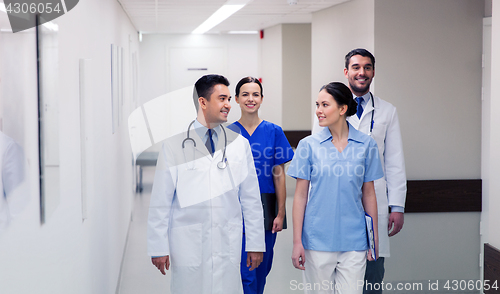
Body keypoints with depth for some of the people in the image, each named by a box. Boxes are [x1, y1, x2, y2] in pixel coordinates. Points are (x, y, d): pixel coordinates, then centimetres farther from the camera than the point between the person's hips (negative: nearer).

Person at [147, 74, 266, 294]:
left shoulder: (240, 144, 7)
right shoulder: (174, 146, 0)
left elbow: (251, 200, 8)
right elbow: (160, 202, 0)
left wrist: (256, 244, 6)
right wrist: (158, 247, -3)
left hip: (228, 245, 2)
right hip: (188, 247, -2)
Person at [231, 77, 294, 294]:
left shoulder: (274, 132, 2)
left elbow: (279, 176, 2)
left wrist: (280, 214, -2)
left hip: (266, 208, 2)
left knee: (262, 270, 10)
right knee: (245, 272, -6)